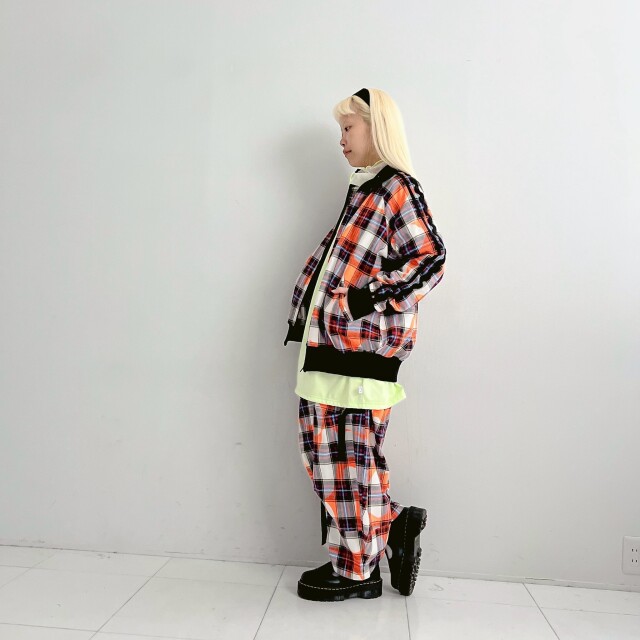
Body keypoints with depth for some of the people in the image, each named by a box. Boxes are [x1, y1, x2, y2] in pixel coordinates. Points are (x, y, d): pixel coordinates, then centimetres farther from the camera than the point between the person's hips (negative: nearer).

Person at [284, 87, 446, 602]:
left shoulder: (398, 187, -6)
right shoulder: (363, 189, 21)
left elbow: (431, 259, -13)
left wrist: (373, 296, -21)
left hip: (363, 344, -9)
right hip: (329, 341, 9)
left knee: (351, 457, 1)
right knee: (324, 449, 13)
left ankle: (358, 571, 19)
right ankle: (394, 523, 27)